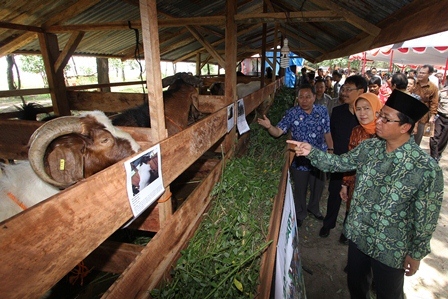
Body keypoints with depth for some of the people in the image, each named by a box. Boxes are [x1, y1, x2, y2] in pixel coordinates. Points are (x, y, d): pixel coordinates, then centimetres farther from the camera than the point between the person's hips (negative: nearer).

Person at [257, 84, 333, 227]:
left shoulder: (322, 111, -3)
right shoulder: (291, 113, -11)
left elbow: (327, 133, 4)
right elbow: (278, 132, -18)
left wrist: (330, 150, 2)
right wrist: (269, 126, -38)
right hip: (300, 159, -3)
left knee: (318, 186, 22)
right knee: (300, 188, 15)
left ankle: (314, 208, 52)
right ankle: (300, 213, 42)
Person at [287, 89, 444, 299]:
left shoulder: (426, 169, -24)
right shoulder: (369, 147, -9)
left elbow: (426, 216, -15)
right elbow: (339, 163, 0)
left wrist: (416, 252, -6)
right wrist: (311, 152, -15)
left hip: (391, 249, -4)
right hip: (358, 235, 4)